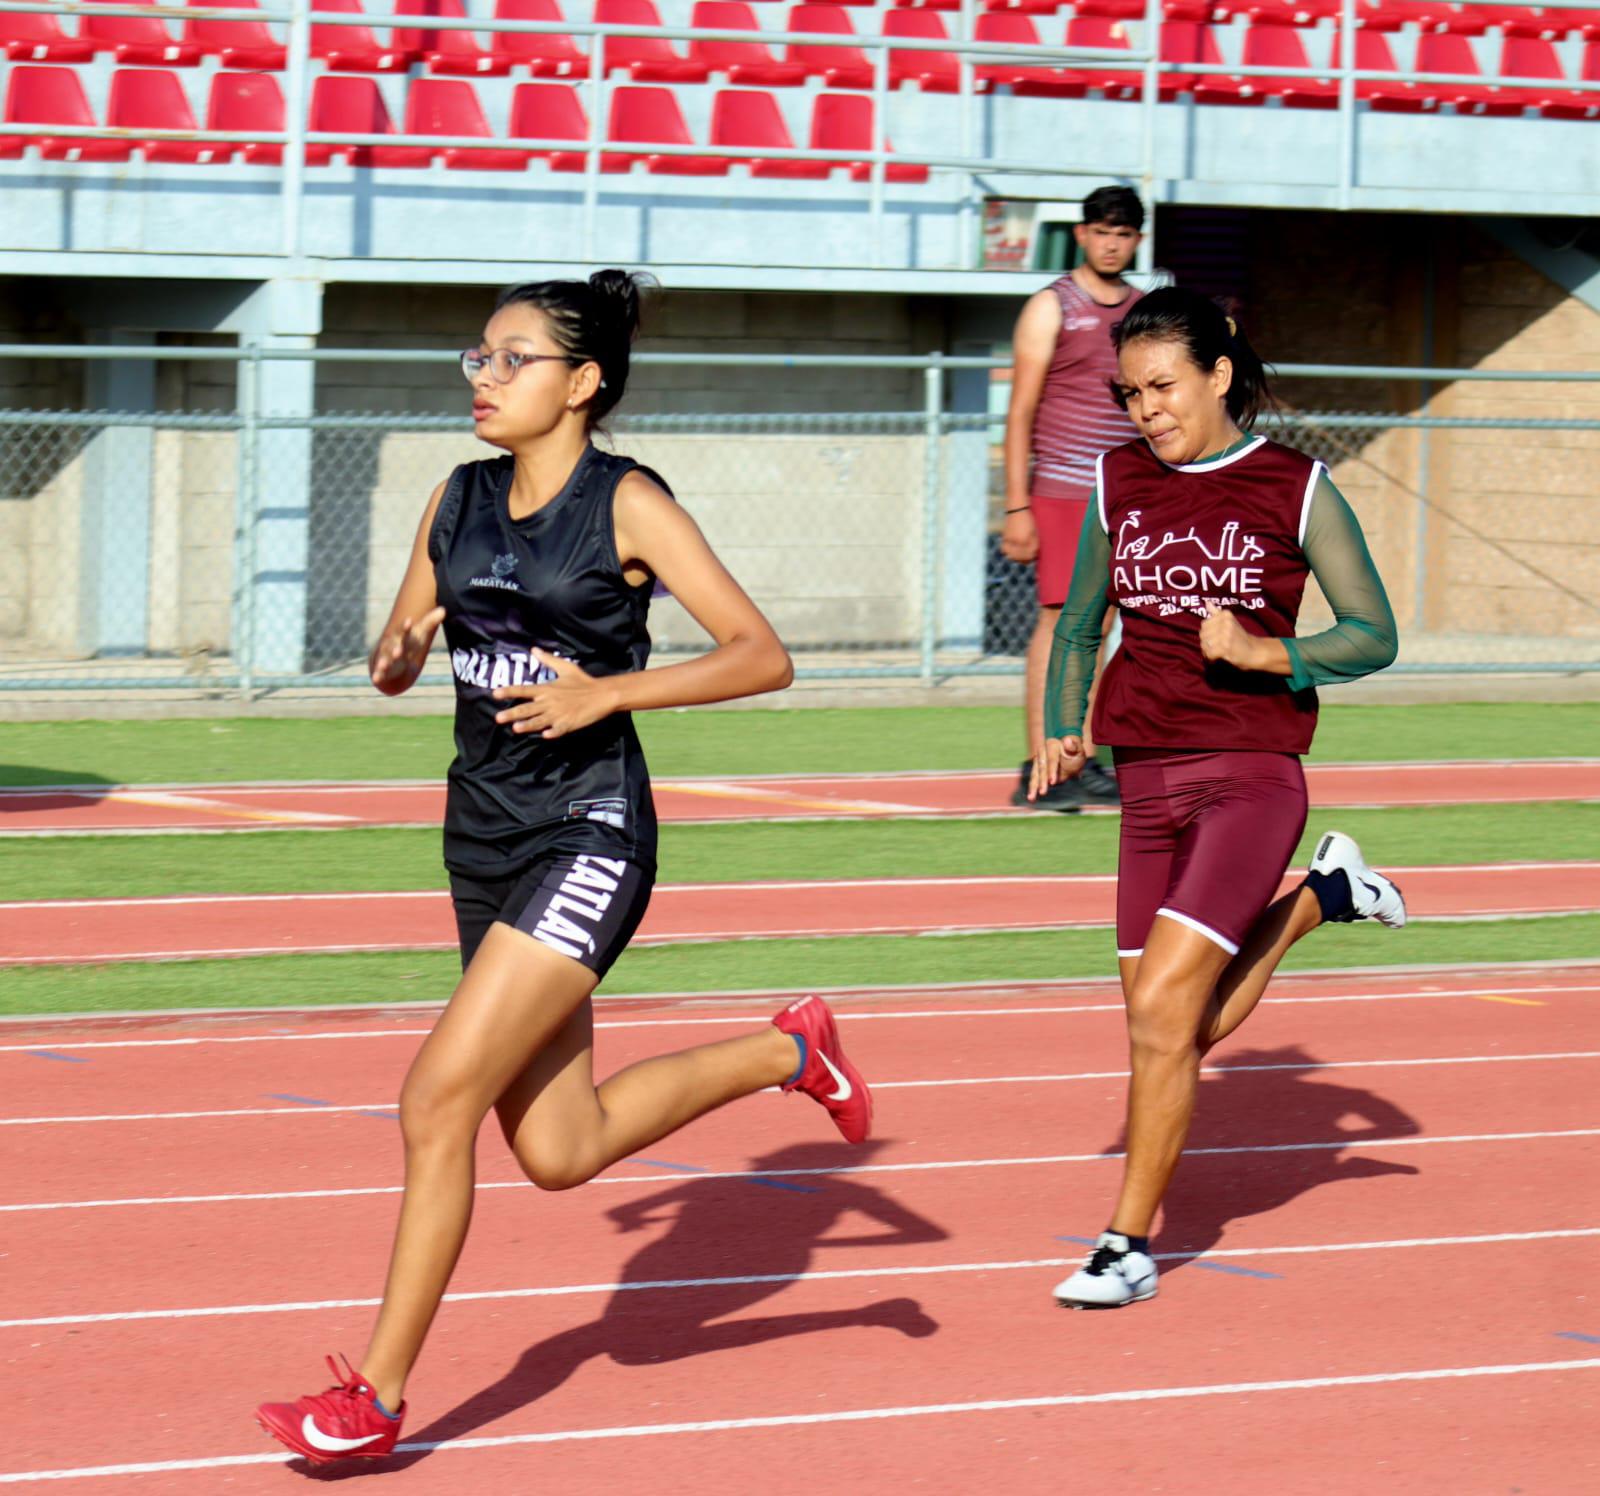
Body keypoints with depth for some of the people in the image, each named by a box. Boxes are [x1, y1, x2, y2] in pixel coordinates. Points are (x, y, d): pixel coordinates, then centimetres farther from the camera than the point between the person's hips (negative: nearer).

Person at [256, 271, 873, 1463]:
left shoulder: (628, 505, -9)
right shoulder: (456, 504, 9)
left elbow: (763, 656, -11)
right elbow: (396, 662, 18)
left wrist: (609, 690, -21)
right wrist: (399, 654, -6)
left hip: (589, 837, -8)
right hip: (484, 831, 8)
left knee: (440, 1097, -16)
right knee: (559, 1152, 12)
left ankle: (378, 1395, -7)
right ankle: (787, 1052, 34)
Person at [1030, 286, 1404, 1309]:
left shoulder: (1297, 489, -5)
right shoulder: (1119, 483, 6)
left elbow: (1374, 636, -2)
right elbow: (1082, 620, 21)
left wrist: (1262, 653, -17)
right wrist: (1062, 729, 7)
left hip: (1252, 774, -5)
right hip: (1149, 778, 5)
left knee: (1164, 1008, -16)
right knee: (1185, 1026, 8)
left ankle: (1131, 1244, -4)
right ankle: (1323, 895, 33)